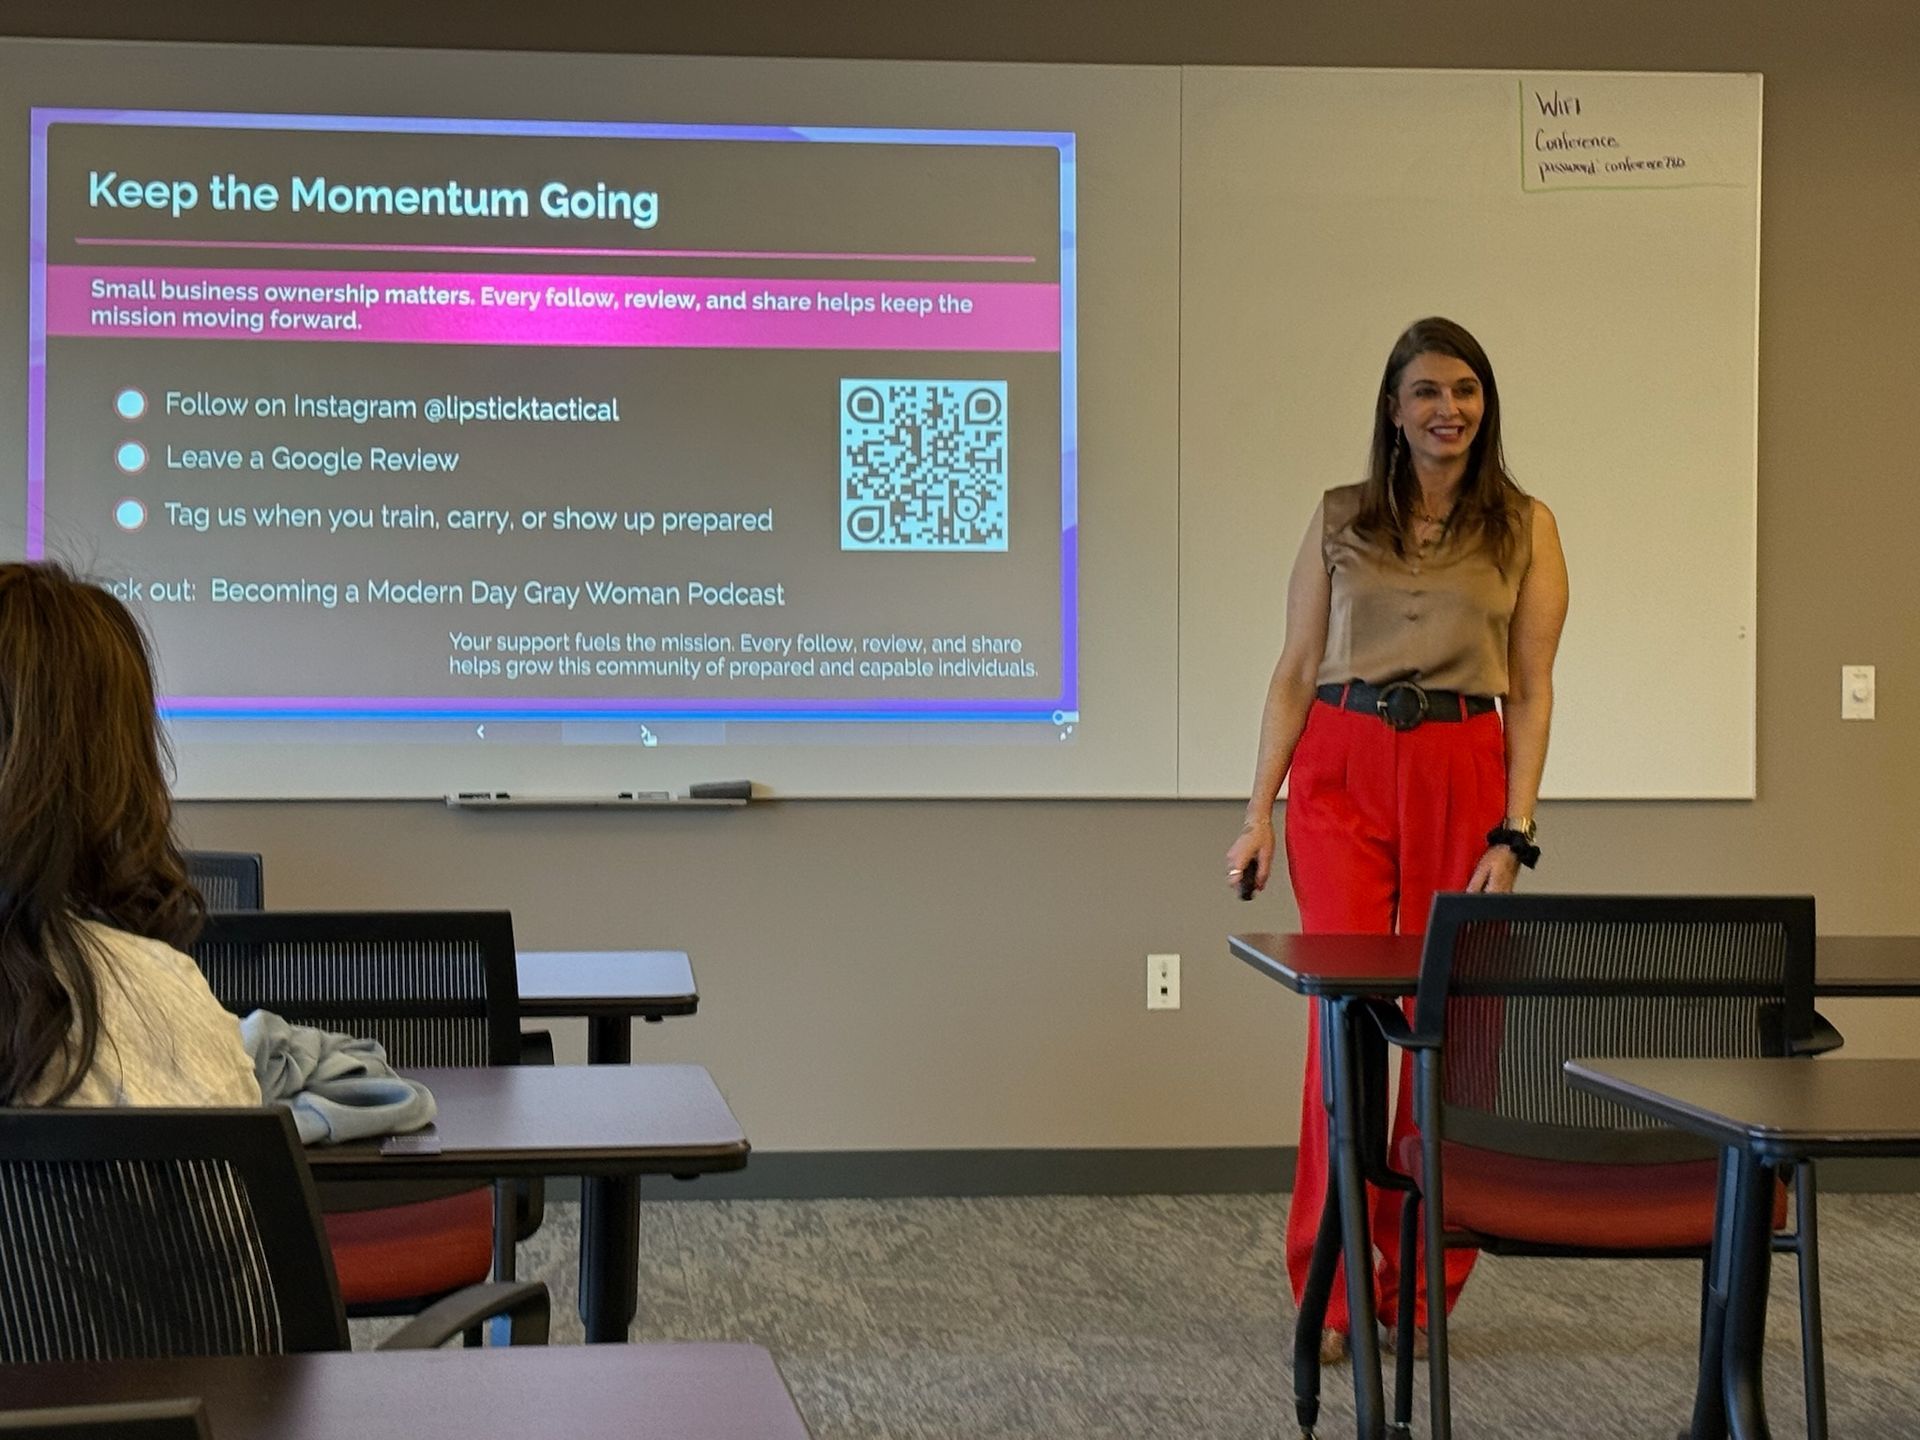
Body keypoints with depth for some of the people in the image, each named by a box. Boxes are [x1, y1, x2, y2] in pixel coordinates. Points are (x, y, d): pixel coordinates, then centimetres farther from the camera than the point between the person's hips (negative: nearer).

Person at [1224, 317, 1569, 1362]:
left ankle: (1420, 1287, 14)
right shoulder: (1340, 520, 9)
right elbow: (1295, 671, 8)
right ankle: (1329, 1290, 6)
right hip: (1341, 770, 0)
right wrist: (1259, 810, 0)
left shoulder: (1525, 528, 7)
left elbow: (1530, 693, 3)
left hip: (1461, 775, 0)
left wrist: (1513, 833, -6)